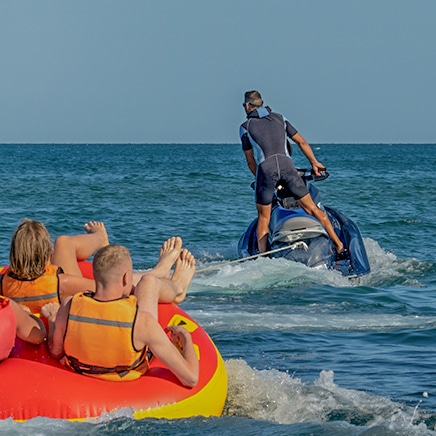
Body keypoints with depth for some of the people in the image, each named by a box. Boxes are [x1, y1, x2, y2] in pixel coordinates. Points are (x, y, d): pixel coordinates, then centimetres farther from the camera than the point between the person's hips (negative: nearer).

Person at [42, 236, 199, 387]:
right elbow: (191, 378, -33)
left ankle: (162, 269, 57)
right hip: (130, 374, -3)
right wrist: (186, 338, -13)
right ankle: (176, 289, 52)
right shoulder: (141, 321, -38)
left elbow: (56, 352, -10)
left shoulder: (68, 307, -31)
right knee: (148, 280, 13)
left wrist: (52, 320, 9)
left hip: (81, 371, 3)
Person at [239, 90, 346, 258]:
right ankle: (339, 246, 4)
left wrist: (260, 178, 31)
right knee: (312, 208, 7)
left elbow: (250, 161, 17)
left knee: (263, 218, 9)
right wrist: (314, 163, 37)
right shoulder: (279, 118, 24)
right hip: (286, 164, 2)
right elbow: (301, 142, 26)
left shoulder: (245, 127, 16)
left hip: (265, 167, -2)